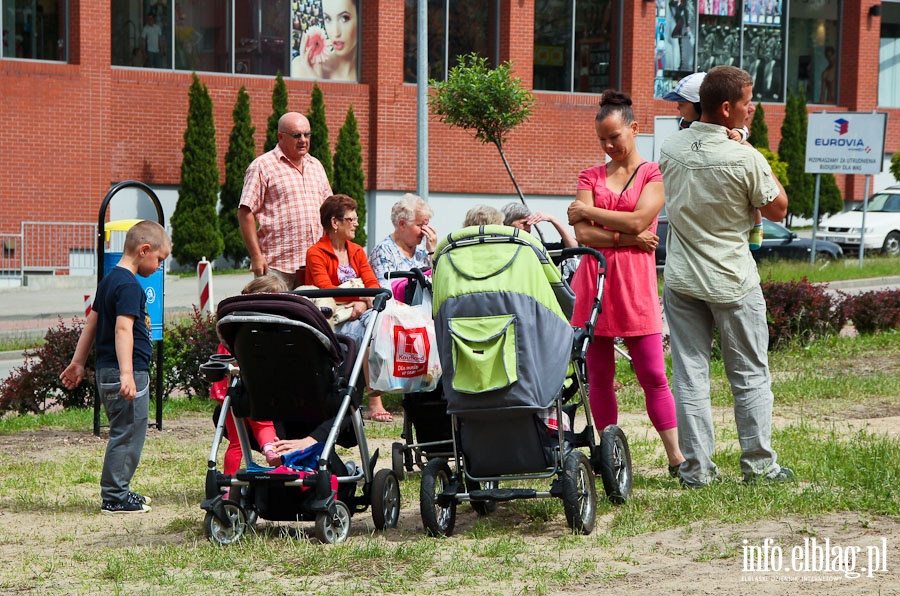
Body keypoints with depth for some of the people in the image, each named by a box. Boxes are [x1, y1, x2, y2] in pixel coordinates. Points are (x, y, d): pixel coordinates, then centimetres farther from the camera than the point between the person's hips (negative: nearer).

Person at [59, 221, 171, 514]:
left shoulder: (109, 280, 15)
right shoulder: (130, 286, -15)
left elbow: (92, 322, 21)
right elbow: (123, 329, -25)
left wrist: (78, 363, 27)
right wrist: (127, 374, -32)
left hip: (107, 370, 10)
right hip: (128, 374, -10)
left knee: (124, 433, 18)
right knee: (128, 434, -4)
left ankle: (117, 491, 25)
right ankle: (115, 497, -1)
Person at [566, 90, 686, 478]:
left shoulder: (654, 174, 5)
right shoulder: (591, 176, 13)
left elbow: (638, 219, -11)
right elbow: (583, 233, 0)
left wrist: (589, 210, -2)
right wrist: (627, 238, -10)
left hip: (635, 283, -3)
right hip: (594, 280, 3)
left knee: (653, 375, -5)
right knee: (599, 376, 5)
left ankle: (676, 458, -2)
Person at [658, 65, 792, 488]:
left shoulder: (670, 149, -2)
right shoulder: (745, 159, -18)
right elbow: (777, 209, -4)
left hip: (682, 279, 4)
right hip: (733, 282, -4)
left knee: (690, 376, 7)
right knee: (751, 376, 10)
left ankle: (695, 467, 8)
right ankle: (758, 464, 15)